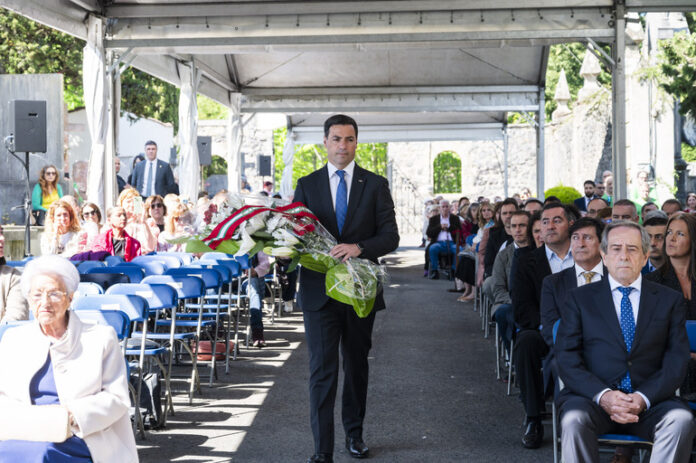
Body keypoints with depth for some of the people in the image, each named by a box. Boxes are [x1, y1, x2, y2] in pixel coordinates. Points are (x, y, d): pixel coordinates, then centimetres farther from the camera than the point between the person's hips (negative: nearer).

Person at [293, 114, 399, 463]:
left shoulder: (375, 185, 4)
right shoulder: (306, 185, 7)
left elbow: (390, 236, -3)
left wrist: (359, 247, -20)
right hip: (319, 290, -1)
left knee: (357, 365, 15)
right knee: (322, 369, -5)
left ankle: (354, 433, 32)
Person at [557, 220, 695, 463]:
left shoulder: (670, 300, 14)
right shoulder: (580, 298, 12)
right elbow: (567, 359, 2)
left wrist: (643, 398, -14)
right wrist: (602, 395, -16)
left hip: (650, 400, 1)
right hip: (593, 397, -1)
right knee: (574, 420, -34)